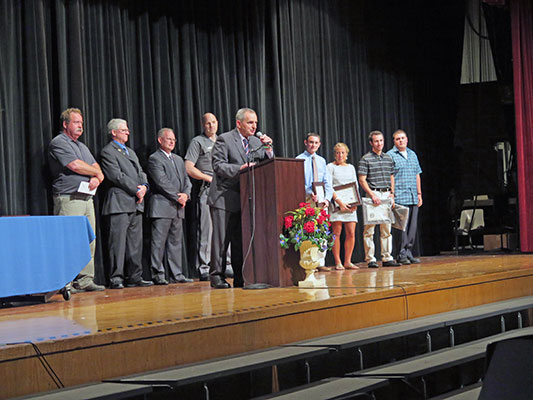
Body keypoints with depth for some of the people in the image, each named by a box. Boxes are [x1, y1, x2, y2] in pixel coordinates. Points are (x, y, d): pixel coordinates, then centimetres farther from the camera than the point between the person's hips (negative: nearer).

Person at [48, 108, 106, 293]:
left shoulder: (82, 147, 24)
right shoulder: (58, 143, -3)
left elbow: (96, 167, 19)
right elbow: (75, 166, -14)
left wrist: (96, 178, -5)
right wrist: (97, 172, 1)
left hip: (87, 199, 8)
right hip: (69, 199, -8)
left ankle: (85, 280, 8)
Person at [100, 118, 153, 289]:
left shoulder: (131, 152, 24)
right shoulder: (108, 152, -3)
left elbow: (140, 172, 20)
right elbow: (116, 176, -12)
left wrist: (144, 186, -2)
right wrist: (136, 190, -13)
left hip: (136, 203, 8)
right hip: (119, 202, -8)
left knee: (136, 241, 8)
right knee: (118, 241, -9)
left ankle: (134, 277, 12)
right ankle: (116, 278, -9)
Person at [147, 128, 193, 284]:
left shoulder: (178, 159, 22)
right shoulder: (154, 159, -4)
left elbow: (186, 179, 18)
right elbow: (162, 182, -12)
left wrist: (185, 194, -2)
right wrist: (177, 197, -12)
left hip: (178, 207, 8)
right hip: (162, 206, -8)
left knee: (176, 242, 8)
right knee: (159, 241, -7)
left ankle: (176, 274, 11)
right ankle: (157, 274, -6)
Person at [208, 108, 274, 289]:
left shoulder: (256, 142, 14)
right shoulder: (224, 140, -4)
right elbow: (218, 165, -12)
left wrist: (268, 148, -4)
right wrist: (239, 168, -23)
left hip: (245, 198, 6)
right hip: (225, 198, -6)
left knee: (242, 240, 7)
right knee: (221, 239, -5)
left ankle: (240, 278, 12)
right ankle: (216, 276, 0)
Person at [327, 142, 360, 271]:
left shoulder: (351, 167, 18)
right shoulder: (330, 167, 2)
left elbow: (356, 186, 15)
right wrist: (339, 201, -17)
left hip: (350, 205, 5)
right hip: (336, 204, -5)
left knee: (351, 233, -2)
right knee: (336, 233, -6)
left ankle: (347, 262, 5)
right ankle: (338, 263, -4)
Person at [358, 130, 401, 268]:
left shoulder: (388, 158, 14)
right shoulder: (365, 159, -3)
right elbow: (362, 180, -7)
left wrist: (392, 194, 7)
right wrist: (372, 195, -14)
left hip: (386, 195, 6)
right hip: (373, 194, -6)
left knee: (386, 229, 7)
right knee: (369, 229, -5)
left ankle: (387, 258, 12)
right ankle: (370, 259, -1)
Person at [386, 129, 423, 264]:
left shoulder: (413, 154, 18)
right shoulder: (390, 156, -2)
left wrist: (419, 194, 16)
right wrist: (391, 196, -13)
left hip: (413, 198, 6)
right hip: (399, 198, -6)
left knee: (412, 227, 6)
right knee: (400, 227, -6)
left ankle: (408, 252, 12)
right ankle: (401, 254, 0)